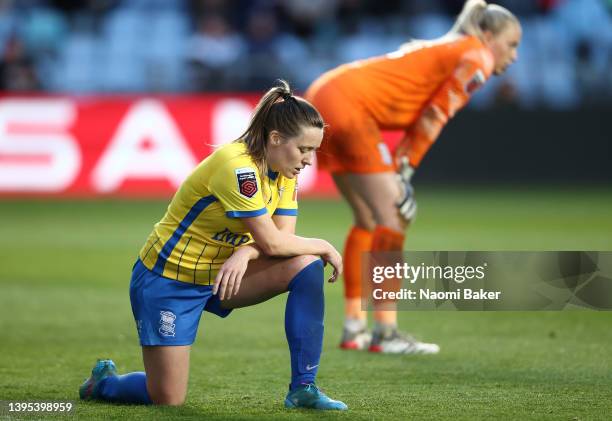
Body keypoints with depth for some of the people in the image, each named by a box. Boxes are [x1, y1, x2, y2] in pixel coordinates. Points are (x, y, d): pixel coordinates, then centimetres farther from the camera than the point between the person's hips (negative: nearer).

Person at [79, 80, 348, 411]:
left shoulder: (284, 170, -1)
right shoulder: (238, 167, -28)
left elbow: (284, 235, -8)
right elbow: (271, 242, -27)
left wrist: (245, 253, -27)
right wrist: (324, 247, -13)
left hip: (222, 274, 8)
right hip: (168, 280, -8)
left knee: (308, 266, -16)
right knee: (167, 399, -9)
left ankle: (303, 389, -11)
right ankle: (103, 381, 26)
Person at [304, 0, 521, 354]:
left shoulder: (448, 50, 25)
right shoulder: (477, 57, -2)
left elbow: (424, 121, 15)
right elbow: (434, 118, -7)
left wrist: (400, 174, 6)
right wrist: (404, 172, -6)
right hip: (348, 103, -10)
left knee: (370, 219, 15)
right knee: (392, 215, -8)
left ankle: (354, 328, 17)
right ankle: (386, 333, -10)